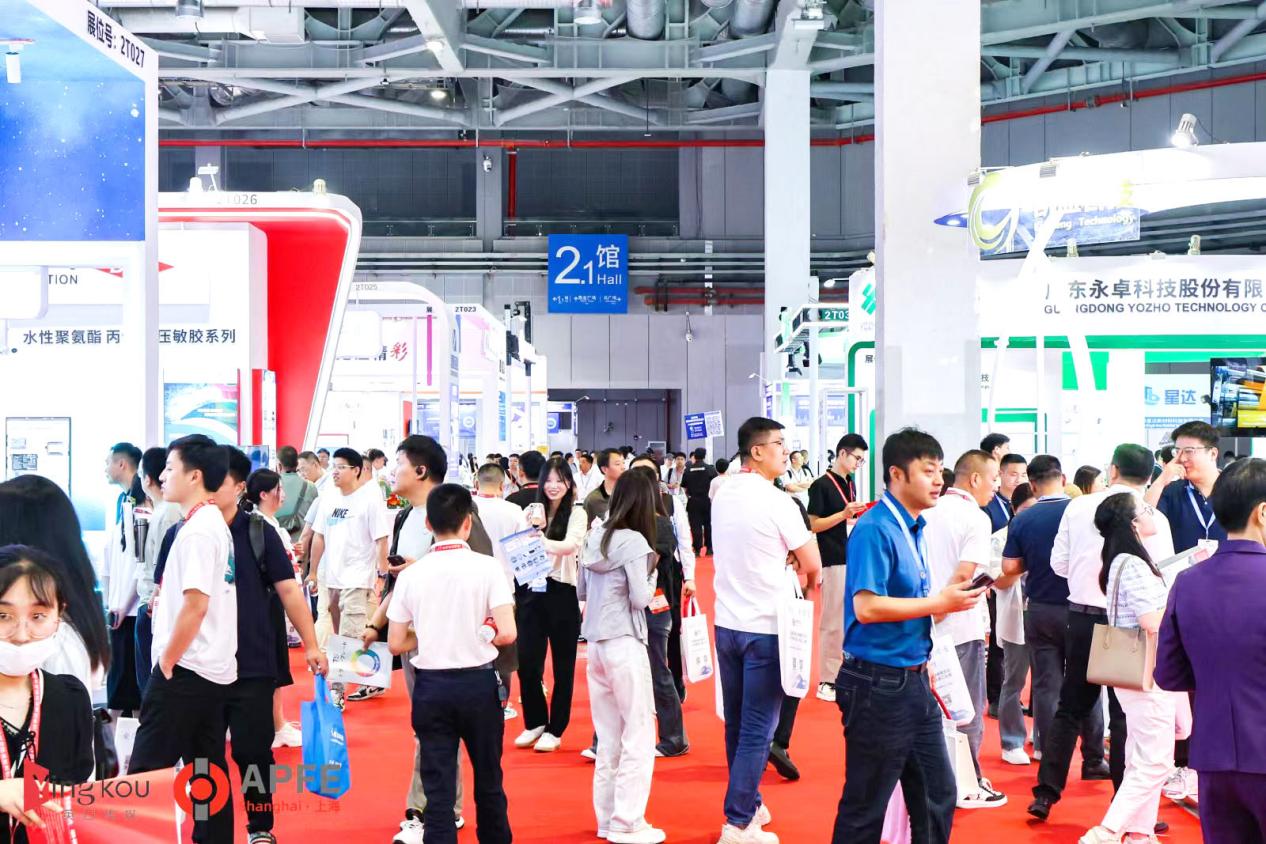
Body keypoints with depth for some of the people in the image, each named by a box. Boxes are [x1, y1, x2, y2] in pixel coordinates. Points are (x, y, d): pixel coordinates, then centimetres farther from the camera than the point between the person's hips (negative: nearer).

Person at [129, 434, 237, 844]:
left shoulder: (198, 529, -16)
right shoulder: (215, 524, 13)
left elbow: (196, 604, -22)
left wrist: (167, 661, -14)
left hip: (185, 671, -10)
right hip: (215, 670, 10)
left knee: (145, 772, -4)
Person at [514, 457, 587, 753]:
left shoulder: (576, 513, -4)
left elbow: (572, 544, -22)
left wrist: (541, 542, -36)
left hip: (562, 592, -4)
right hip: (532, 590, 4)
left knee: (562, 665, 6)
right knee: (526, 662, 6)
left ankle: (555, 730, 18)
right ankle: (534, 723, 26)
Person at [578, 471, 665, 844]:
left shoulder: (595, 537, 8)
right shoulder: (634, 541, -13)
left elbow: (581, 591, 17)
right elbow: (640, 599, -14)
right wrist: (651, 570, 0)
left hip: (596, 645, 7)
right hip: (625, 645, -7)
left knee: (608, 737, 15)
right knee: (639, 735, 1)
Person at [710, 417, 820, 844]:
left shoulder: (722, 496, 6)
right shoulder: (777, 502, -14)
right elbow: (813, 565, -6)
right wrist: (803, 576, 15)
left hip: (726, 624, 7)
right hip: (765, 628, -7)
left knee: (736, 725, 15)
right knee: (758, 730, -2)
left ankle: (749, 805, 26)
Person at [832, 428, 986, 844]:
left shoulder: (914, 529, 10)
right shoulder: (875, 529, -16)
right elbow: (867, 607, -24)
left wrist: (953, 599, 5)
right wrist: (939, 603, -18)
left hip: (914, 681, 9)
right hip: (877, 684, -9)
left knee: (938, 796, 15)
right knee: (866, 808, 3)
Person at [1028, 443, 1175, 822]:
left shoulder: (1078, 507, -2)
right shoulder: (1153, 518, -10)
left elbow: (1059, 564, 4)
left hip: (1082, 616, 3)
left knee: (1070, 707, 13)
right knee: (1125, 714, 6)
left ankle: (1046, 794, 10)